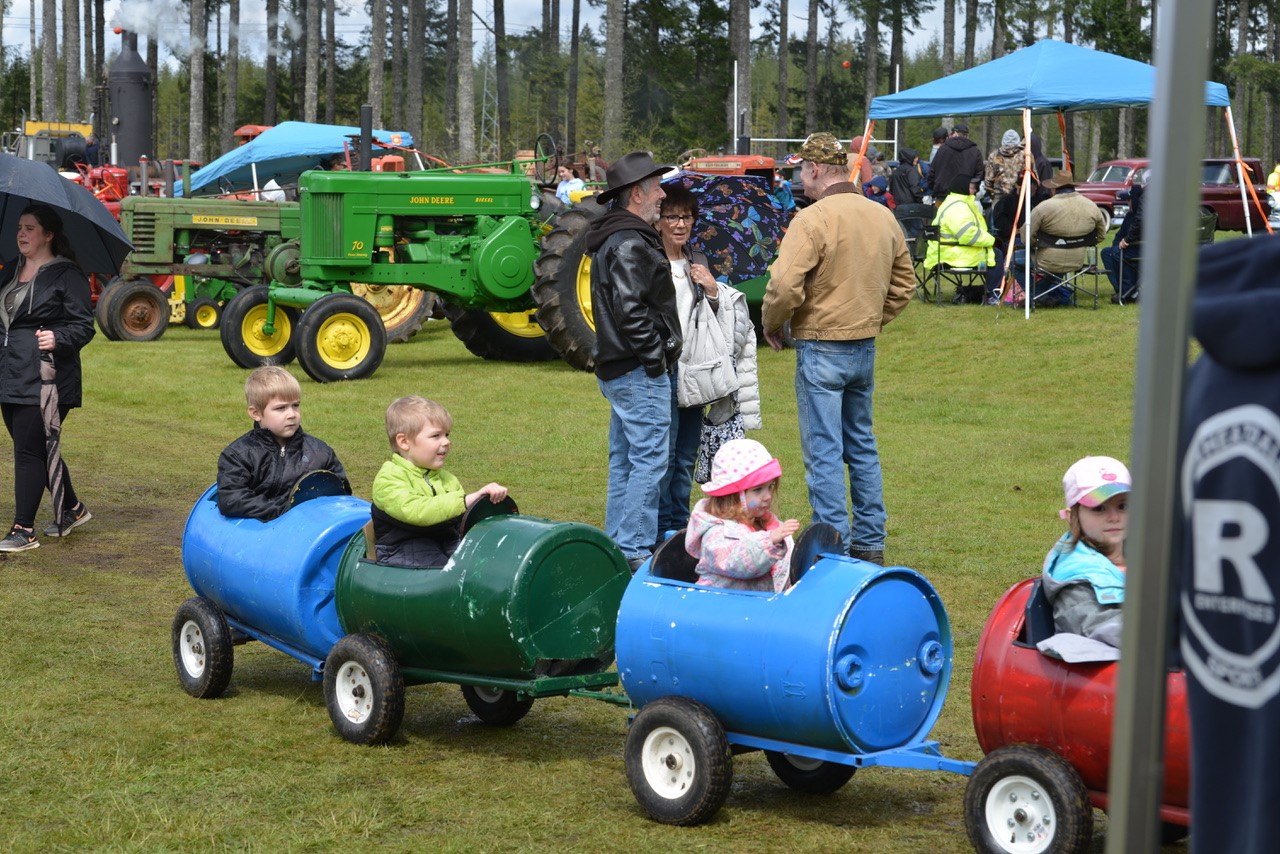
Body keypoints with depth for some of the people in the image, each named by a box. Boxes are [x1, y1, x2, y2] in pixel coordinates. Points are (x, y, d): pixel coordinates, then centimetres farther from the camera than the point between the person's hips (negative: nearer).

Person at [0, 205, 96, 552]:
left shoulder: (67, 275, -6)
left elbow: (84, 326, -9)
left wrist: (58, 339, -26)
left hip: (44, 377, -8)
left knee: (29, 450, -8)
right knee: (37, 448, 14)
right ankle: (72, 509, 31)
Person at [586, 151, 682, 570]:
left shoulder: (613, 238, 16)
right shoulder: (630, 244, -17)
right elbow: (630, 310, -26)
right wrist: (656, 356, -18)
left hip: (618, 369, 11)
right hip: (640, 372, -11)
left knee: (624, 459, 16)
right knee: (649, 460, -8)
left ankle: (617, 546, 23)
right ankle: (634, 552, -6)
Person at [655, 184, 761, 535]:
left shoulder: (697, 262, 15)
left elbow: (717, 321, 18)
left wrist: (713, 291, 1)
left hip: (694, 373, 7)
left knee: (686, 458, 13)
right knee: (664, 456, -6)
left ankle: (680, 529, 22)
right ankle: (661, 530, 1)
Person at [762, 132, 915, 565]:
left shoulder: (812, 219, -17)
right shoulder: (884, 217, 7)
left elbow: (784, 286, -22)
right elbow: (903, 284, 15)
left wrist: (771, 325, -5)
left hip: (820, 347, -7)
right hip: (866, 348, 7)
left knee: (824, 452, -2)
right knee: (861, 445, 17)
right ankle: (870, 543, 22)